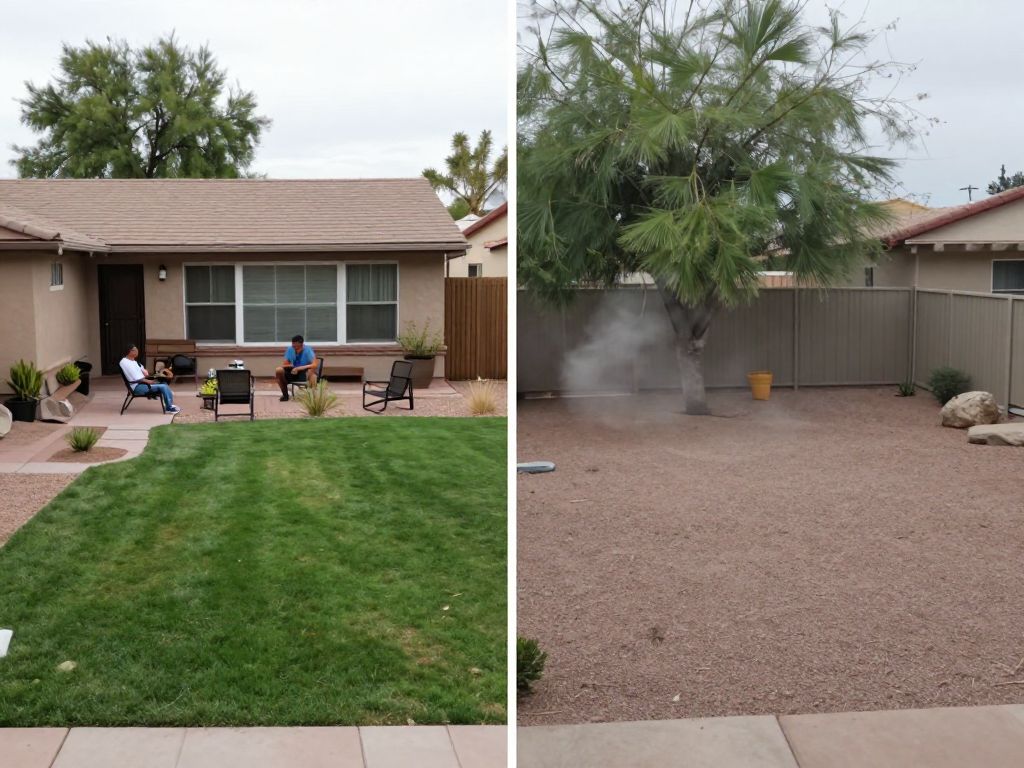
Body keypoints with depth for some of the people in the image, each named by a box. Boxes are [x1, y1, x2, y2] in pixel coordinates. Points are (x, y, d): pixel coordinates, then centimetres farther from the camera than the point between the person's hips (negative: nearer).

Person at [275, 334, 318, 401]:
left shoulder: (308, 350, -20)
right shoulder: (290, 350, -8)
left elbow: (314, 365, -32)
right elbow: (285, 364, -1)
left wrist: (299, 368, -38)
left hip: (305, 372, -4)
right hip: (293, 372, 4)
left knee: (311, 371, -38)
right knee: (279, 370, -20)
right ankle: (285, 395, -3)